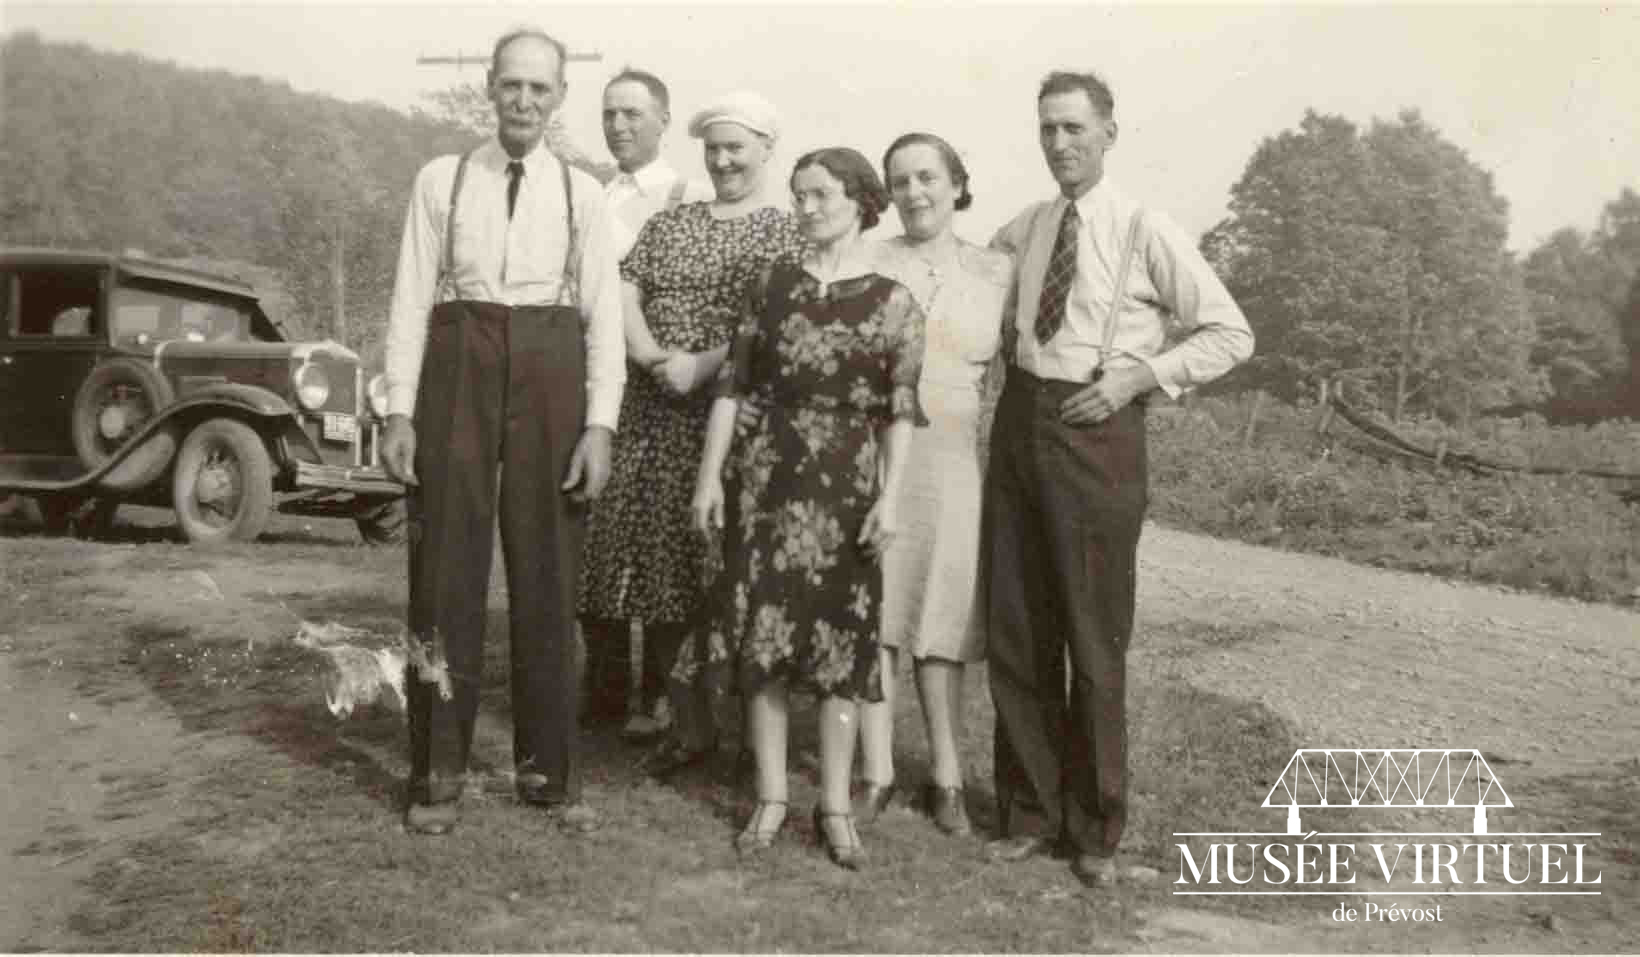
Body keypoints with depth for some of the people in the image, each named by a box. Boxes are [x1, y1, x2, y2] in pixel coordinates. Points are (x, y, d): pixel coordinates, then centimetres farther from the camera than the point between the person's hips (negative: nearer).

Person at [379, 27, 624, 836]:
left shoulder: (581, 192, 7)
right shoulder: (441, 179, 6)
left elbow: (604, 313, 2)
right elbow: (411, 296, 2)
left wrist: (600, 425, -7)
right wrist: (399, 410, -6)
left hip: (549, 375, 1)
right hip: (457, 370, 0)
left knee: (548, 572, 5)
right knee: (447, 568, 3)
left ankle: (547, 768, 18)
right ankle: (438, 771, 15)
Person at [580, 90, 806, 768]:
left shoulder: (782, 234, 2)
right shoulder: (668, 224, 18)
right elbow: (623, 290, 6)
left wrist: (703, 364, -18)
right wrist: (650, 354, -11)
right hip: (653, 418, 5)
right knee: (657, 570, 5)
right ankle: (692, 727, 16)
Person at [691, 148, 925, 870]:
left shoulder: (893, 301, 0)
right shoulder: (775, 282, 7)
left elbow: (900, 410, -3)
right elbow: (734, 382, 6)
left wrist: (890, 497, -10)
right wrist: (710, 474, 2)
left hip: (848, 481, -2)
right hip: (770, 473, 2)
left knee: (841, 641, 3)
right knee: (761, 635, 4)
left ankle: (835, 805, 16)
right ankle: (771, 797, 17)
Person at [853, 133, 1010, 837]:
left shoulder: (997, 273, 7)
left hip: (951, 460, 0)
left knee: (940, 618, 6)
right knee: (871, 612, 1)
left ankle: (946, 778, 18)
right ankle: (877, 775, 12)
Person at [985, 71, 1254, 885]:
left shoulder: (1146, 232, -5)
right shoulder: (1019, 232, 10)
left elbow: (1231, 333, -2)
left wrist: (1139, 374, -14)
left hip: (1095, 430, -5)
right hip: (1018, 422, 5)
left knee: (1094, 637, 3)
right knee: (1014, 632, 9)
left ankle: (1095, 828, 20)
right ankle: (1029, 805, 26)